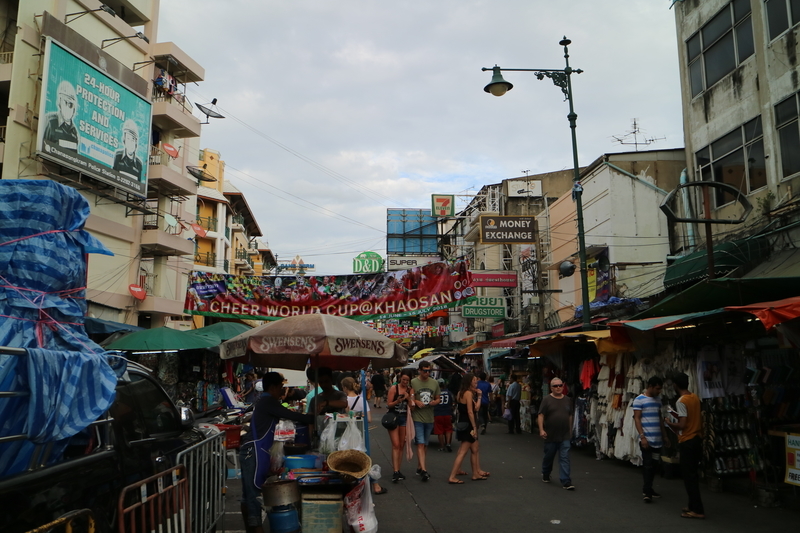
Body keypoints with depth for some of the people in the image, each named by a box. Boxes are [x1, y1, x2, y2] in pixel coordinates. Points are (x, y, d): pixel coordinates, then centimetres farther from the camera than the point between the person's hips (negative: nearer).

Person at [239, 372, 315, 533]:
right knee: (254, 491, -10)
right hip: (254, 451, -10)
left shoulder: (265, 402, 20)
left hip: (251, 451, 10)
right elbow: (291, 416, -14)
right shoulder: (268, 402, -12)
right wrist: (315, 418, -6)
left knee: (248, 494, 13)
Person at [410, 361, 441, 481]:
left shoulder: (435, 383, 8)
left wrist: (435, 402, -7)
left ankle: (419, 466, 28)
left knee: (425, 444, 14)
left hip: (430, 418, 5)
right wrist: (416, 402, -18)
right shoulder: (413, 382, -5)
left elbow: (438, 398, 16)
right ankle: (423, 470, -14)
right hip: (417, 418, -5)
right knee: (420, 444, -11)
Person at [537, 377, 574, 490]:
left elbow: (570, 416, 16)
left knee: (565, 458, -4)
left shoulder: (567, 400, 7)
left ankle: (566, 482, -4)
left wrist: (570, 429, 18)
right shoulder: (546, 400, -7)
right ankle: (545, 475, 37)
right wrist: (541, 430, -18)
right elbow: (540, 415, -10)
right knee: (548, 457, 14)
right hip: (550, 436, -2)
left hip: (565, 436, 2)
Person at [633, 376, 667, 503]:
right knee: (647, 465, -6)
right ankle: (647, 491, -2)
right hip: (647, 439, -7)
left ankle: (648, 488, 22)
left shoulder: (658, 400, 13)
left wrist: (663, 434, 18)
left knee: (653, 465, 11)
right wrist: (642, 437, -17)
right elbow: (637, 419, -11)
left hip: (657, 439, 7)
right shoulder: (639, 400, -8)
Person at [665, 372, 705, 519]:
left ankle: (698, 510, -1)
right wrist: (678, 416, 19)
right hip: (697, 439, 9)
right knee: (693, 474, 16)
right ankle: (693, 506, 22)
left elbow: (682, 425, -22)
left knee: (688, 476, -2)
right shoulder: (695, 397, 8)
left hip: (687, 442, -9)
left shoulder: (681, 401, -18)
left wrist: (669, 422, -6)